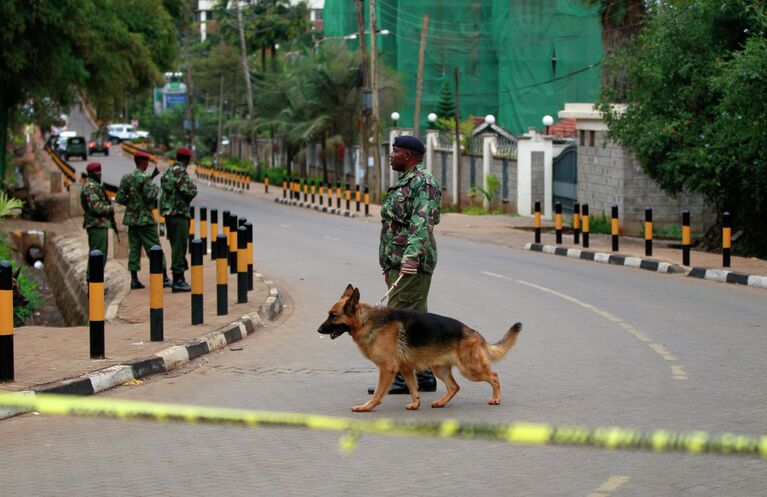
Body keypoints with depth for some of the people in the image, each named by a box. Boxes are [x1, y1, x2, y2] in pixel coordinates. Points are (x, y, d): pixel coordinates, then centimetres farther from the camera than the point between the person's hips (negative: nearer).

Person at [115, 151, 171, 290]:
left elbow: (119, 199, 6)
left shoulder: (126, 178, 7)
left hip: (131, 218, 6)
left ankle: (134, 279, 5)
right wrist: (156, 188, -3)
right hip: (145, 219, -6)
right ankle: (164, 278, 2)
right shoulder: (145, 178, -13)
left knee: (134, 248, 8)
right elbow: (150, 196, -21)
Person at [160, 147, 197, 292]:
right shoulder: (179, 171, -15)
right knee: (179, 246, -8)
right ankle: (178, 279, -8)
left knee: (177, 246, 15)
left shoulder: (169, 171, 15)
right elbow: (191, 191, -20)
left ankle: (179, 279, 20)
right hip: (178, 213, -10)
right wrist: (192, 186, 3)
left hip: (170, 213, 10)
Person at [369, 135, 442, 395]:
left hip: (412, 264, -10)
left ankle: (405, 377, -9)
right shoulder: (404, 183, 21)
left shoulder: (423, 182, -11)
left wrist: (411, 256, -35)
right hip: (400, 264, 10)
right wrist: (389, 266, 25)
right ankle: (423, 376, 12)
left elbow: (422, 222, -24)